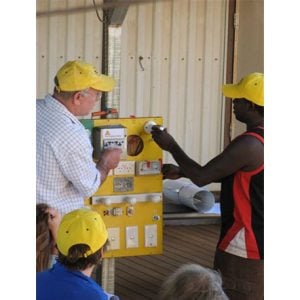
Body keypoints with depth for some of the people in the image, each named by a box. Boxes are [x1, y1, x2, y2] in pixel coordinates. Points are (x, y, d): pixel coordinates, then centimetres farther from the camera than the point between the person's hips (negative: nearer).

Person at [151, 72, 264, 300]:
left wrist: (172, 146, -3)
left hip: (245, 246, -9)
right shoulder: (260, 140, 8)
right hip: (257, 241, 9)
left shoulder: (250, 144, -22)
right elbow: (234, 176, 19)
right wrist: (182, 171, 18)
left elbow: (201, 177, -17)